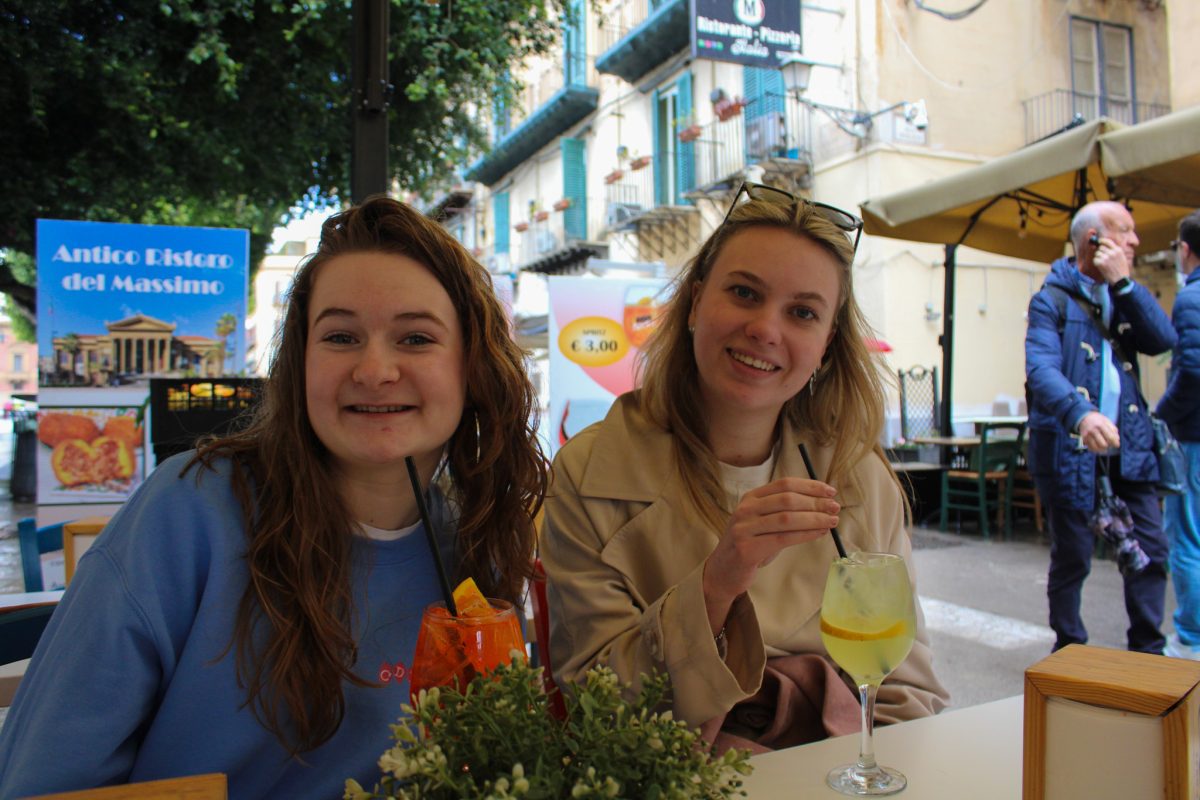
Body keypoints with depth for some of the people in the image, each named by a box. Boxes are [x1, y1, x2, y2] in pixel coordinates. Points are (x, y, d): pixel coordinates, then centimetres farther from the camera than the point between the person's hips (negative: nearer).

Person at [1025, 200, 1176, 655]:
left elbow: (1163, 340, -1)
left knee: (1151, 552, 6)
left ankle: (1148, 655, 23)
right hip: (1070, 451, -6)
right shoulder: (1052, 300, -7)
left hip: (1128, 448, 6)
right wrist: (1080, 413, -41)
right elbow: (1042, 369, -23)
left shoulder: (1123, 296, 16)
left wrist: (1123, 282, -8)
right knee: (1072, 560, 5)